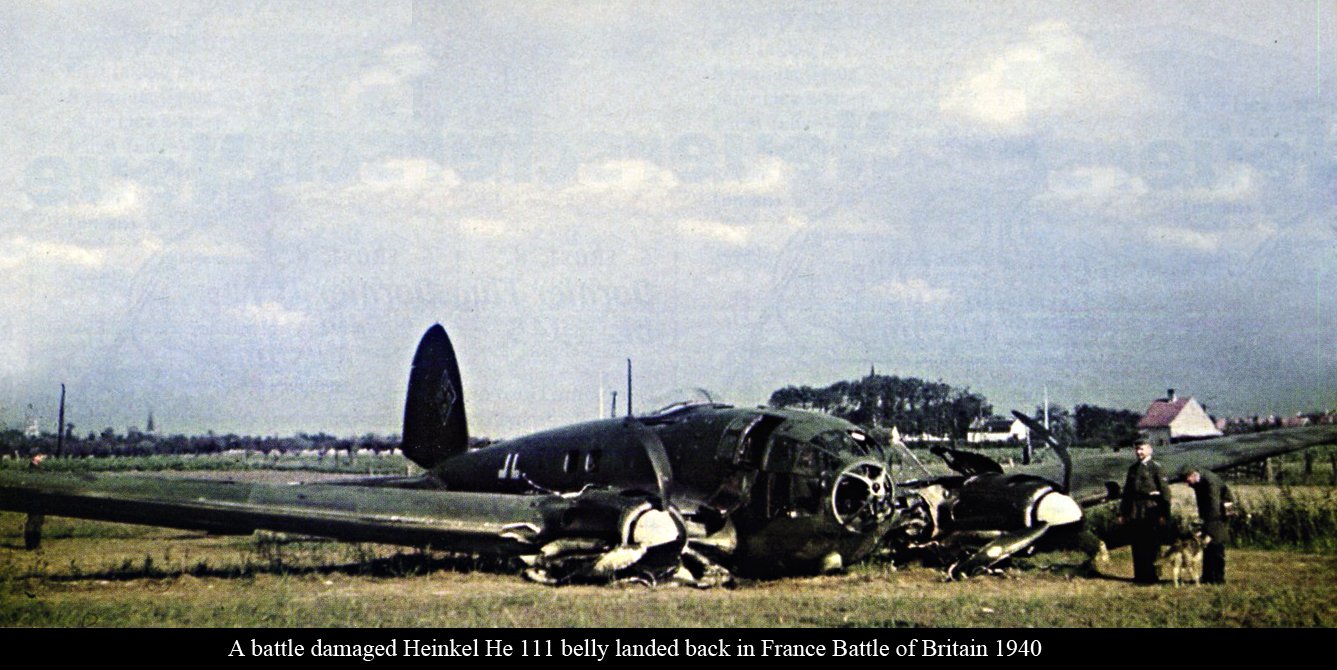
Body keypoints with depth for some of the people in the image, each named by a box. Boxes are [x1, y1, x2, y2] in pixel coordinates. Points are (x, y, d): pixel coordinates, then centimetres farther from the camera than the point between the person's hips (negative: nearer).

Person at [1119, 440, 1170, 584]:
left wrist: (1164, 514, -11)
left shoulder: (1155, 467, -1)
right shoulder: (1133, 469, 17)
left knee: (1151, 546, -4)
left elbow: (1165, 491, -5)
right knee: (1137, 546, 6)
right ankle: (1139, 576, 13)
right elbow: (1126, 491, 20)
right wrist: (1122, 512, 15)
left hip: (1150, 512, -5)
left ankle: (1151, 576, 2)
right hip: (1134, 513, 5)